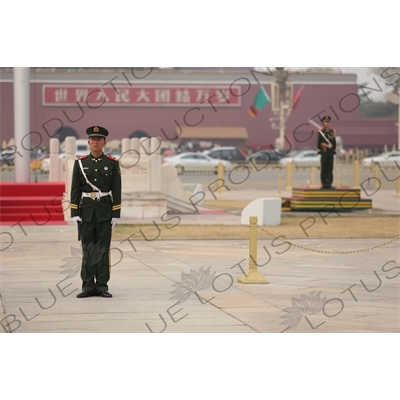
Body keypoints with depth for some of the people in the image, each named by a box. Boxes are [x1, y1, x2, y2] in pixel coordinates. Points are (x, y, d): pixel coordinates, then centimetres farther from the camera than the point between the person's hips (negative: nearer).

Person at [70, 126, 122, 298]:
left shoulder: (112, 163, 2)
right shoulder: (80, 163, 4)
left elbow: (116, 190, 0)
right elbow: (75, 190, 3)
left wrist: (115, 213, -5)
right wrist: (75, 213, -3)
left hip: (105, 211, -1)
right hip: (86, 211, 1)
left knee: (103, 249, 1)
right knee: (88, 249, 4)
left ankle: (102, 285, 6)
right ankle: (88, 285, 8)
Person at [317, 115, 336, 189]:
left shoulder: (333, 131, 9)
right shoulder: (320, 132, -1)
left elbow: (334, 142, 11)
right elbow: (318, 142, 0)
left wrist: (334, 150, 6)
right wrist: (319, 150, -5)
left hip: (331, 152, 3)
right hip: (324, 152, -3)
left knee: (330, 168, 2)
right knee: (324, 169, -1)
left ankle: (329, 184, 3)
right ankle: (324, 184, 2)